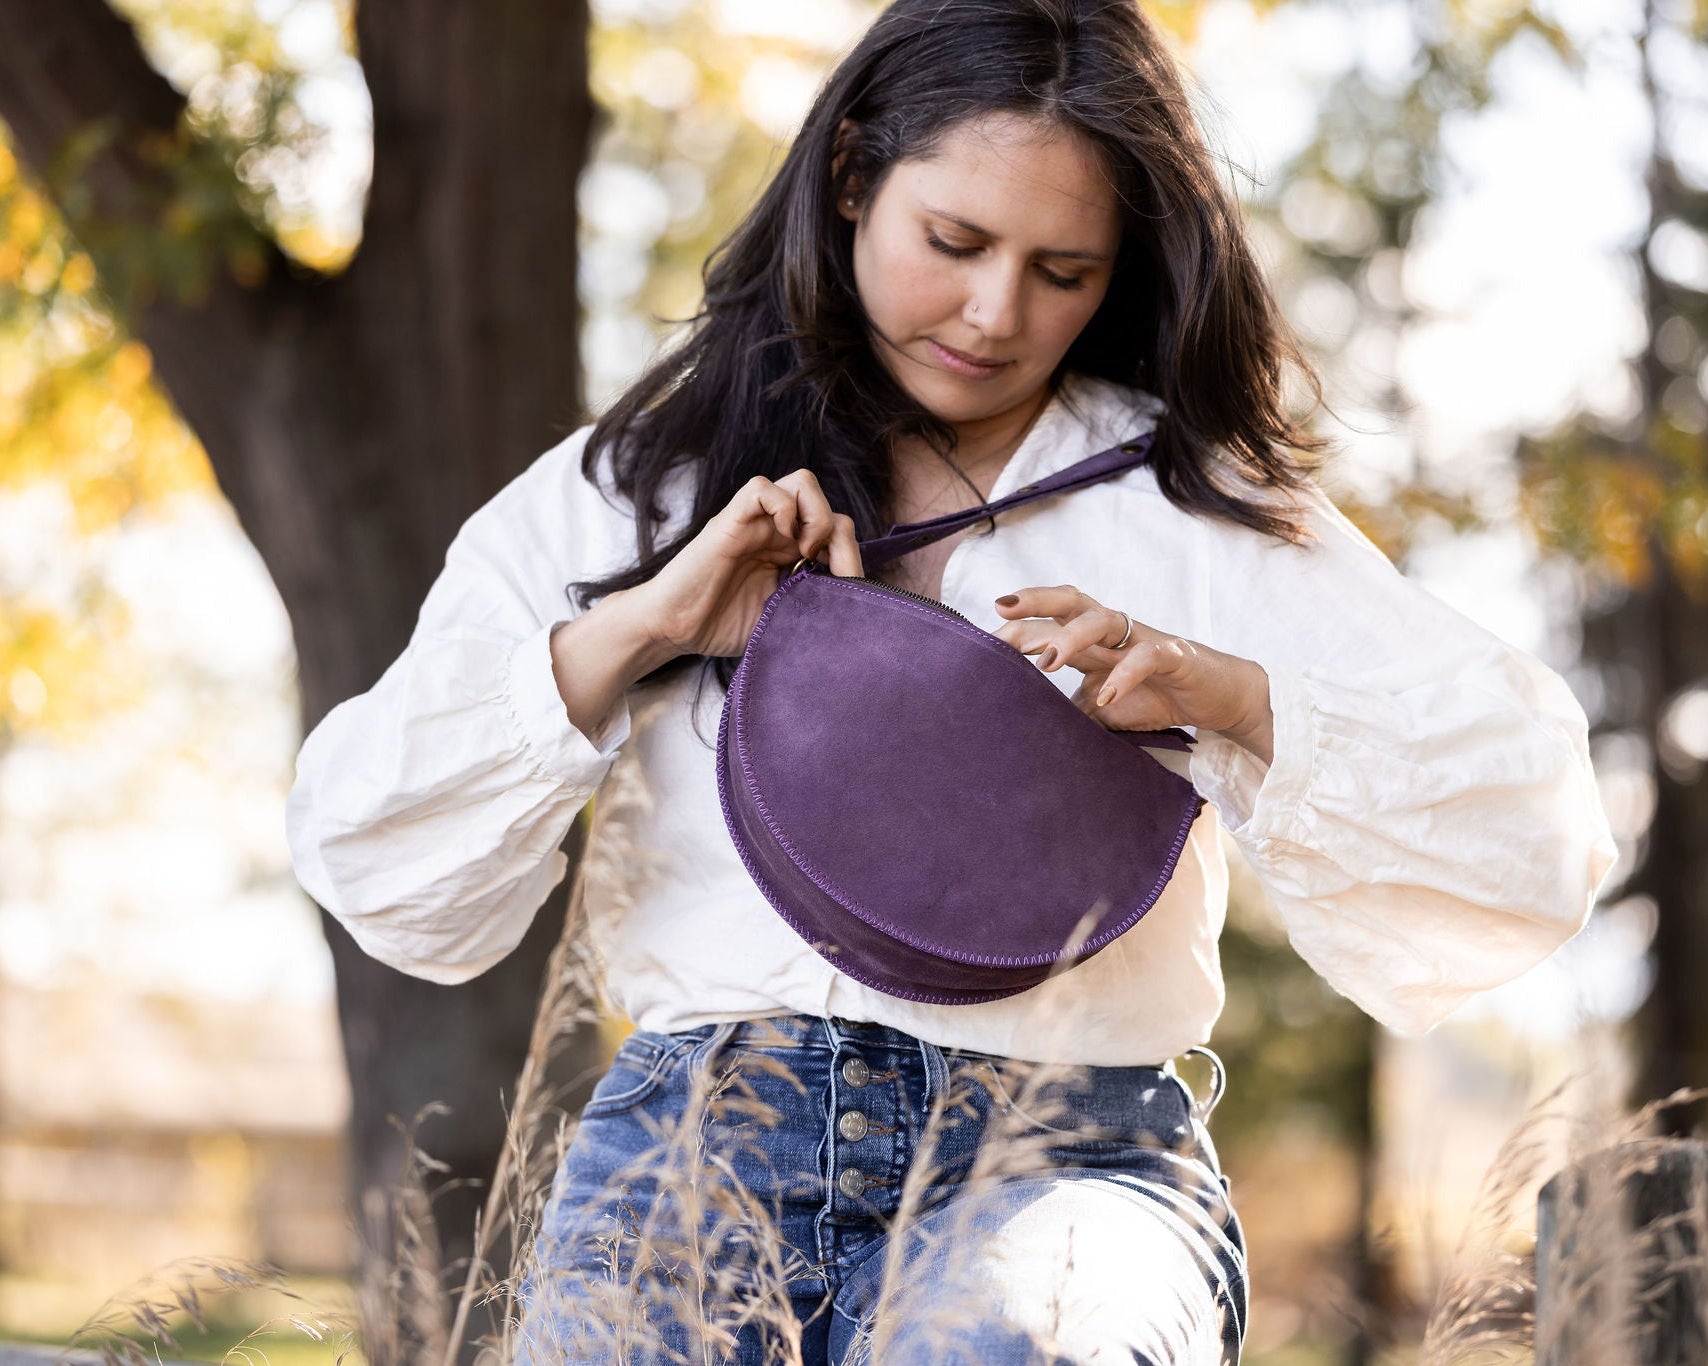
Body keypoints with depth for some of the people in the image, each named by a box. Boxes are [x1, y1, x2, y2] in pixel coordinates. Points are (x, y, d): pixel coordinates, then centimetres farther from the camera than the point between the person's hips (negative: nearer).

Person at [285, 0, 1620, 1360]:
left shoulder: (1198, 516, 9)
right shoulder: (636, 486, 13)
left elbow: (1540, 833, 2)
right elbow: (370, 852, 8)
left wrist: (1224, 692, -12)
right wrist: (634, 628, -4)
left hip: (1063, 1151, -1)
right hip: (698, 1124, 2)